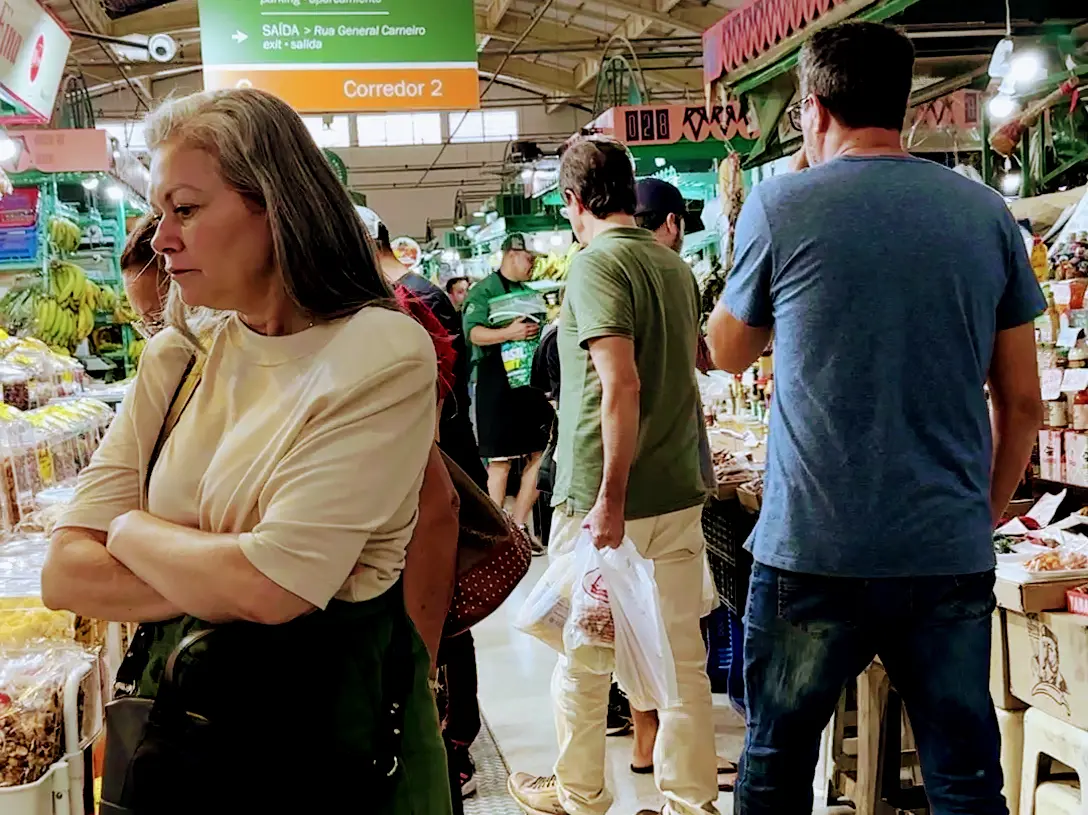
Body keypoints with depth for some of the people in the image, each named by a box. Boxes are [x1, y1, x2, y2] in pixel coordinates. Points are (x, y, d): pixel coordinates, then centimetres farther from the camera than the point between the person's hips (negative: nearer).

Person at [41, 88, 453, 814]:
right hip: (173, 710, 5)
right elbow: (67, 574, -4)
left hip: (327, 726, -5)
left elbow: (272, 588, -24)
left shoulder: (381, 353, -17)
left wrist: (136, 531, -7)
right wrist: (228, 574, -18)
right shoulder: (177, 359, 1)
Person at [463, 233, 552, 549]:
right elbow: (473, 332, -18)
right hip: (497, 384, -7)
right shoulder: (484, 291, -5)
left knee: (539, 456, 4)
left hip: (531, 382, 8)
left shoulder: (528, 292, 20)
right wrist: (508, 333, -31)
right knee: (500, 461, -4)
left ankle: (519, 526, 14)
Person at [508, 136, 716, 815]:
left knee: (583, 661, 11)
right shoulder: (676, 265, 10)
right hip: (680, 492, 7)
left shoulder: (598, 264, -13)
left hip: (604, 499, -7)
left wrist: (610, 499, -23)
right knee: (684, 655, 11)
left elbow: (622, 383, -23)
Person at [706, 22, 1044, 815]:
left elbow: (729, 352, 10)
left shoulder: (780, 206, -5)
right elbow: (1022, 401, 7)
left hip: (813, 552, -2)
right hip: (951, 556, 3)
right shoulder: (986, 213, 4)